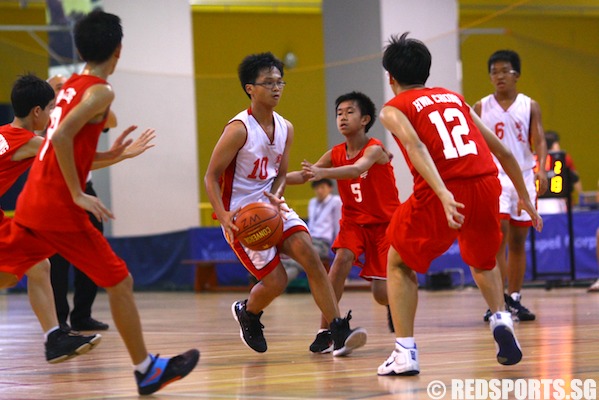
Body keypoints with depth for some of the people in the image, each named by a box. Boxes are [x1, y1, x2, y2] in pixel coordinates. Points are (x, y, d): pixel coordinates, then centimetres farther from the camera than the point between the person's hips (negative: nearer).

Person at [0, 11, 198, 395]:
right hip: (59, 208, -8)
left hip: (31, 203, 8)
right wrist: (78, 195, -20)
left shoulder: (69, 86, 16)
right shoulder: (100, 91, -10)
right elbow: (61, 137, -24)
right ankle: (147, 370, 9)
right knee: (120, 282, 3)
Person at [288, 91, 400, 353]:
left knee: (382, 294, -9)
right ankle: (325, 330, -26)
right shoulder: (336, 154, -3)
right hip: (354, 221, 4)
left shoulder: (375, 150, -20)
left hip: (384, 223, -4)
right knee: (342, 258, -28)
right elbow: (305, 175, -7)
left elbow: (357, 169, -41)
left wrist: (323, 173, -58)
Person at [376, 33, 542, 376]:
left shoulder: (394, 109, 11)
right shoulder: (455, 99, 25)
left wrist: (444, 196, -24)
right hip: (486, 185, 4)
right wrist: (524, 197, 34)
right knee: (482, 260, 34)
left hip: (441, 193, -4)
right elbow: (502, 151, 24)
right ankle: (502, 319, 9)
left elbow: (416, 147, -12)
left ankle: (405, 352, 6)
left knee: (399, 264, 19)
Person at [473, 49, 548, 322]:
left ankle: (514, 299, 13)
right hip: (493, 176, -2)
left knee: (518, 240, 6)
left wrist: (541, 168, -21)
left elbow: (539, 141, -3)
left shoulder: (530, 107, 5)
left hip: (524, 176, 2)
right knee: (498, 234, -16)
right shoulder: (481, 108, 4)